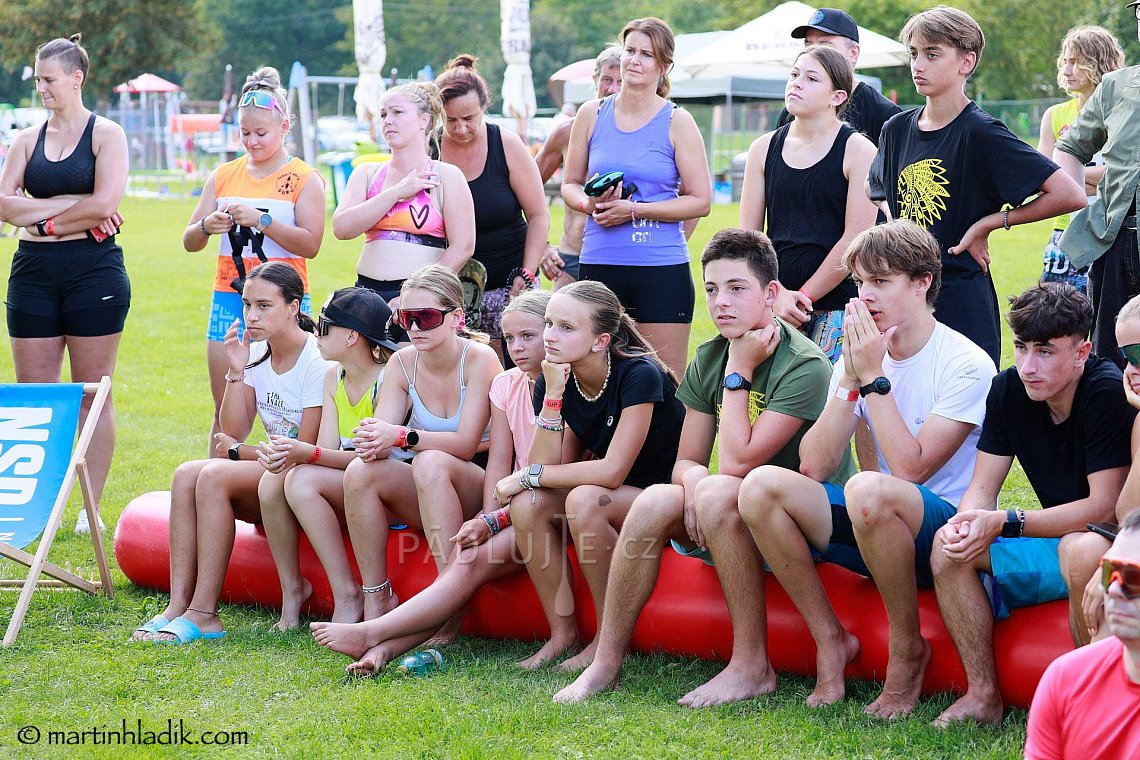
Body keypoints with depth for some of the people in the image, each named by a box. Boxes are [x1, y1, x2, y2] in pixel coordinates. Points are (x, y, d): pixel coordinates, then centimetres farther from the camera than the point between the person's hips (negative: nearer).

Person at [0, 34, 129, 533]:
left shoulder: (105, 134, -1)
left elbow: (105, 203, -13)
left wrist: (45, 221, -6)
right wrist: (70, 204, -10)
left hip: (93, 271, -4)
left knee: (92, 394, 1)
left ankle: (91, 506, 6)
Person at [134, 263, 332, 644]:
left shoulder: (317, 361, -15)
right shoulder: (256, 354, 8)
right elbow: (233, 433, 3)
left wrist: (239, 452, -4)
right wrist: (236, 372, -9)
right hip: (268, 477, 8)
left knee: (215, 476, -27)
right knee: (187, 474, -18)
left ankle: (203, 613, -27)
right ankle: (178, 606, -25)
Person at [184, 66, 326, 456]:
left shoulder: (304, 178, 1)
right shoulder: (224, 176, 13)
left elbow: (310, 243, -10)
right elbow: (190, 241, 14)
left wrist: (261, 220, -18)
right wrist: (207, 226, -8)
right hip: (229, 298, 4)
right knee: (226, 412, 3)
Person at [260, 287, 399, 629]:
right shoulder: (334, 378, 10)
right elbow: (326, 448, 0)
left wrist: (308, 454, -33)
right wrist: (289, 453, -22)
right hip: (339, 489, 7)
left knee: (304, 481, -30)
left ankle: (348, 597, -25)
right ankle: (292, 590, -10)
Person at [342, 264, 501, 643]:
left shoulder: (479, 357, -15)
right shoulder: (403, 363, -1)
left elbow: (466, 444, -22)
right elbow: (381, 433, -10)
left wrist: (403, 437, -34)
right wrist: (371, 440, -34)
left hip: (480, 487, -5)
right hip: (426, 496, 5)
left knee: (430, 462, -36)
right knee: (360, 471, -23)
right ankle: (376, 600, -20)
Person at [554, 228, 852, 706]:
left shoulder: (805, 367, -18)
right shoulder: (708, 359, 4)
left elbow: (737, 461, -23)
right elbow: (685, 462, 6)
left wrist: (739, 371, -16)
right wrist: (695, 480, -18)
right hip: (733, 526, 7)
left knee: (719, 493, -33)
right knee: (654, 502, -19)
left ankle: (752, 667, -27)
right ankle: (606, 663, -14)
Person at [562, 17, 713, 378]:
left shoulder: (676, 122, 1)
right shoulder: (592, 114, 9)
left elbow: (701, 200, -3)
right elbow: (570, 184, 16)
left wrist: (634, 210, -13)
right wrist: (590, 203, -8)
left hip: (662, 269, -2)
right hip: (599, 265, 2)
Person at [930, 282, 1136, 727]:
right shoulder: (1009, 389, -3)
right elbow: (983, 486, -1)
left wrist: (1004, 523, -30)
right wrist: (963, 524, -26)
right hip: (1053, 538, 7)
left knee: (1078, 548, -39)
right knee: (948, 546, -12)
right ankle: (983, 696, -9)